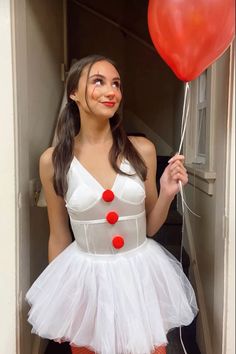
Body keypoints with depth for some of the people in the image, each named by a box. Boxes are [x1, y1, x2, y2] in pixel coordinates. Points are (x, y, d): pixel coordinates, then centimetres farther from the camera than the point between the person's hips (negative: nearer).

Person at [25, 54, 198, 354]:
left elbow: (149, 227, 3)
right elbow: (58, 237, 1)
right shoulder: (53, 160, -10)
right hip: (85, 277, -1)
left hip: (141, 273, 1)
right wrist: (58, 294, 10)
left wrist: (167, 193, -15)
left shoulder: (142, 149, -6)